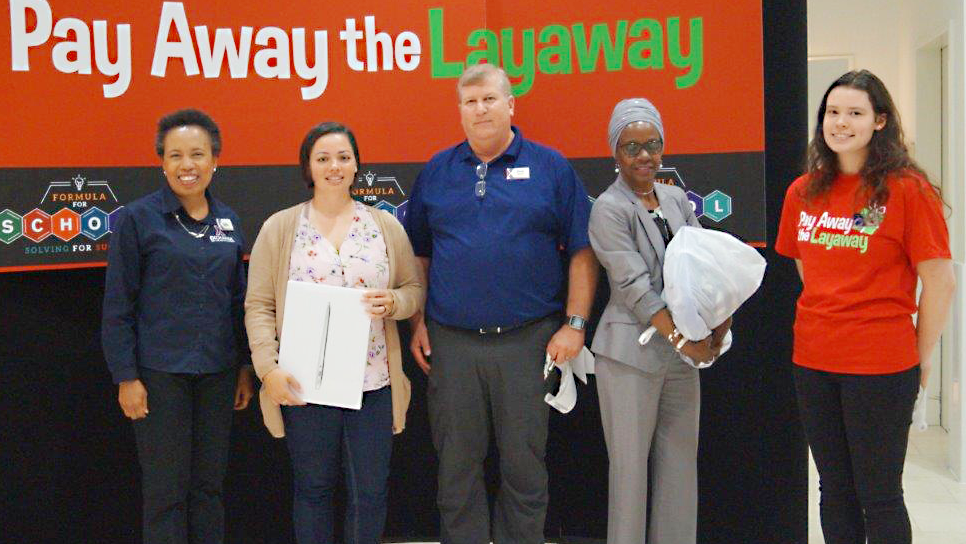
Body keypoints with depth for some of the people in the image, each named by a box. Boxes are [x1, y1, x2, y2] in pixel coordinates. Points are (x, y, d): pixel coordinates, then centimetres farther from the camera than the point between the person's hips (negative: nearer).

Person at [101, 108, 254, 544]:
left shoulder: (228, 221, 7)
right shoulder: (136, 218, -7)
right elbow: (117, 304, -7)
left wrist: (245, 366, 11)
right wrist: (126, 377, -10)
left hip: (218, 372, 5)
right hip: (160, 373, -4)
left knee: (209, 483, 12)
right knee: (167, 489, 3)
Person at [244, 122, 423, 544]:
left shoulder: (385, 226, 8)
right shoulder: (279, 228, 3)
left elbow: (414, 289, 12)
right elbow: (258, 306, 0)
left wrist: (393, 302, -11)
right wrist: (269, 369, -11)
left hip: (374, 383, 1)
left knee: (371, 490, 6)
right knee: (313, 487, 11)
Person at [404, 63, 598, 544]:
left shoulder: (549, 167, 3)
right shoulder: (436, 172, 10)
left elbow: (582, 251, 1)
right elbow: (418, 255, 15)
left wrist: (575, 324, -6)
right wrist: (417, 323, 8)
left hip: (528, 341, -2)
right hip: (451, 343, 2)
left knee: (525, 463, 6)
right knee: (457, 466, 9)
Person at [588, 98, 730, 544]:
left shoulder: (676, 199, 12)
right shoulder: (609, 209, -8)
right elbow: (634, 286, -15)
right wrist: (680, 337, -19)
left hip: (682, 355, 6)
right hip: (632, 353, -6)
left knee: (681, 463, 11)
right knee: (630, 466, 2)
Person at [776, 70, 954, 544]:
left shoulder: (907, 189, -9)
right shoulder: (803, 193, 7)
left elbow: (940, 283, -7)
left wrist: (919, 359, -3)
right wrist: (819, 326, 12)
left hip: (881, 366, -5)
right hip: (813, 363, 5)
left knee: (878, 496, 5)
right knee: (835, 490, 15)